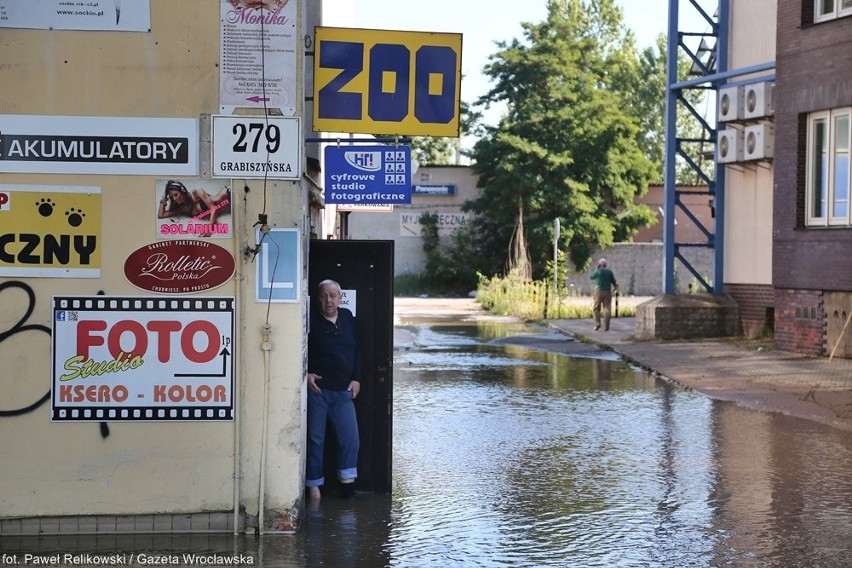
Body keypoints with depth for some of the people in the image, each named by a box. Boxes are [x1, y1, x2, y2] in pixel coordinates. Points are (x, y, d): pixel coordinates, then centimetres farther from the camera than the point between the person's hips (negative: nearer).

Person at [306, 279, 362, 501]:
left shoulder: (348, 318, 9)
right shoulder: (311, 322, -4)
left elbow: (357, 350, 14)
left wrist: (356, 378, 7)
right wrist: (306, 374, -14)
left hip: (343, 391, 4)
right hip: (317, 389, -4)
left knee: (350, 438, -2)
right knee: (315, 439, 2)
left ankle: (347, 480, 9)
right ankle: (314, 484, 11)